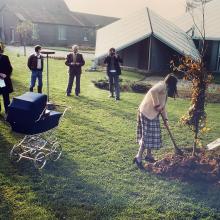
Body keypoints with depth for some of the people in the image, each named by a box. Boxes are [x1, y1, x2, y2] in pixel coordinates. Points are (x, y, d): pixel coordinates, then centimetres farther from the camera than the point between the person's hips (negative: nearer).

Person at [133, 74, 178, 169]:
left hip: (153, 114, 10)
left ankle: (149, 155, 27)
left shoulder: (165, 90, 20)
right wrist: (157, 105, -27)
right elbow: (153, 91, -33)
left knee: (151, 135, 15)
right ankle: (138, 157, -1)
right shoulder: (162, 85, -11)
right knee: (147, 136, -8)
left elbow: (163, 106, 22)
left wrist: (166, 119, 16)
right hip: (147, 113, -10)